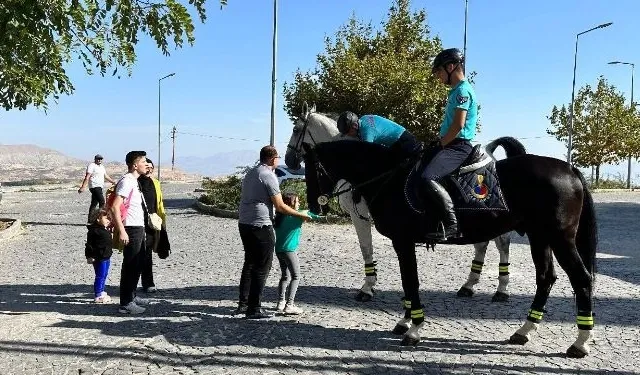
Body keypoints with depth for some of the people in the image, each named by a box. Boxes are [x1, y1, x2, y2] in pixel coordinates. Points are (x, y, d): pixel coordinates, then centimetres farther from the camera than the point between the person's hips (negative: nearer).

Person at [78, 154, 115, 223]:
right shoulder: (91, 166, -6)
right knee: (102, 202, -15)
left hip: (99, 187, 9)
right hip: (94, 186, -9)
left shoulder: (102, 167, 20)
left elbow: (106, 176, 30)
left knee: (94, 203, 9)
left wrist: (113, 182, 27)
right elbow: (87, 177, -14)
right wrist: (83, 187, -21)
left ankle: (90, 220, 13)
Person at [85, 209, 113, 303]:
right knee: (100, 276, -4)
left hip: (106, 257, 10)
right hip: (99, 258, -10)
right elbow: (89, 244, -15)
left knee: (104, 275, 18)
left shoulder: (105, 230, 14)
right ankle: (98, 296, 3)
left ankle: (101, 292, 30)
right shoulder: (94, 230, -15)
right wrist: (89, 256, -17)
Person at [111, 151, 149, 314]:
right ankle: (126, 303, 4)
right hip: (132, 229, -10)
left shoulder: (134, 181, 15)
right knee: (130, 266, -3)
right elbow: (115, 207, -23)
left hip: (139, 228, 10)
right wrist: (121, 231, -25)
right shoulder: (126, 181, -15)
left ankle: (131, 296, 31)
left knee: (138, 264, 18)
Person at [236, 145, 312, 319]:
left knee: (249, 264, 18)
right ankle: (254, 309, 3)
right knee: (262, 267, -1)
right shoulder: (269, 176, -11)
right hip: (261, 226, -9)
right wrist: (301, 215, -2)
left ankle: (243, 304, 23)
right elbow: (280, 207, -12)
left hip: (244, 223, 9)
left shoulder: (250, 173, 15)